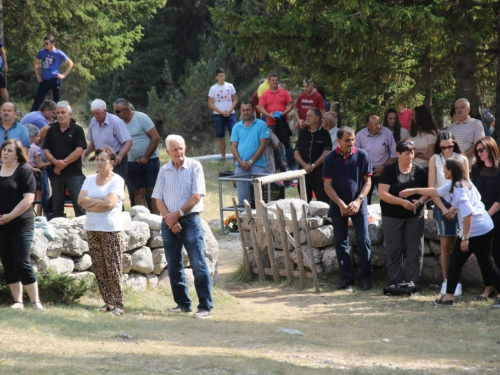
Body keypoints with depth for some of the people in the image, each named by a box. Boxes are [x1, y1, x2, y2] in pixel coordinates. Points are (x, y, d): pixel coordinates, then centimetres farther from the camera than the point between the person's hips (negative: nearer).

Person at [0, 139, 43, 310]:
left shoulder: (24, 171, -4)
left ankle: (36, 302, -6)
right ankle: (18, 301, 11)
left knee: (22, 262, -11)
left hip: (21, 224, -5)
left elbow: (28, 198, -11)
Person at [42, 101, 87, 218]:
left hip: (74, 173, -4)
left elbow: (79, 151, -8)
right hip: (56, 173, 4)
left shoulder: (77, 130, 0)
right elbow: (46, 151, 7)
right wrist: (56, 162, -13)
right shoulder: (52, 130, 11)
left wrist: (63, 163, -11)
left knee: (79, 204, -7)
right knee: (57, 207, 8)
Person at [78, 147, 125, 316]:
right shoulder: (90, 180, 15)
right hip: (92, 229, 6)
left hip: (111, 229, -6)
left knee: (113, 267, -8)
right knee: (98, 268, 4)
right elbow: (81, 200, 2)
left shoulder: (117, 181, -2)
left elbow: (110, 203, -15)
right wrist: (101, 201, -8)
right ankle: (108, 302, 10)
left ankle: (118, 304, -5)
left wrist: (90, 205, -4)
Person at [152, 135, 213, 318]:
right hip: (169, 223, 5)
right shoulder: (164, 170, 10)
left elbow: (196, 196, -9)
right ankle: (183, 304, 17)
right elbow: (158, 198, 6)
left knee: (199, 266, -9)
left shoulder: (194, 167, -3)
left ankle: (205, 306, -10)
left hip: (190, 220, -5)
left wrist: (177, 214, -10)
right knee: (174, 267, 8)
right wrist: (169, 218, -8)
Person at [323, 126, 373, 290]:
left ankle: (365, 277, 4)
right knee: (341, 244, 3)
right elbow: (328, 185, -3)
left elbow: (367, 181, -1)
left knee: (364, 241, -5)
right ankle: (347, 277, 10)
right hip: (338, 206, 1)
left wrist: (358, 201, -14)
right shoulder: (330, 158, -1)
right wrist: (341, 204, -14)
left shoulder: (362, 155, -2)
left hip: (358, 204, -1)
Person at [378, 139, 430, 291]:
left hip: (414, 217, 2)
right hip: (392, 217, -2)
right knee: (393, 252, 4)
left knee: (415, 252, 0)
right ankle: (393, 283, 12)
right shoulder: (389, 170, -4)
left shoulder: (419, 171, 3)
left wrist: (420, 201, -14)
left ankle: (412, 283, 8)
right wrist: (402, 202, -22)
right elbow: (382, 193, -12)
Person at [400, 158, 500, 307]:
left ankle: (448, 297, 11)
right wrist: (414, 191, 35)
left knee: (455, 262, 6)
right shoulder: (459, 184, 15)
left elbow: (468, 213, -24)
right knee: (487, 266, 8)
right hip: (486, 228, 9)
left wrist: (465, 238, -22)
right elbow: (437, 191, 29)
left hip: (473, 231, -9)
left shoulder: (458, 189, -15)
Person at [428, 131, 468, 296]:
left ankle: (456, 282, 0)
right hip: (442, 204, 0)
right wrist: (443, 208, -3)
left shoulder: (462, 160, 4)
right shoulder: (434, 160, 4)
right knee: (445, 244, -5)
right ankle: (446, 281, 0)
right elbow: (432, 187, 3)